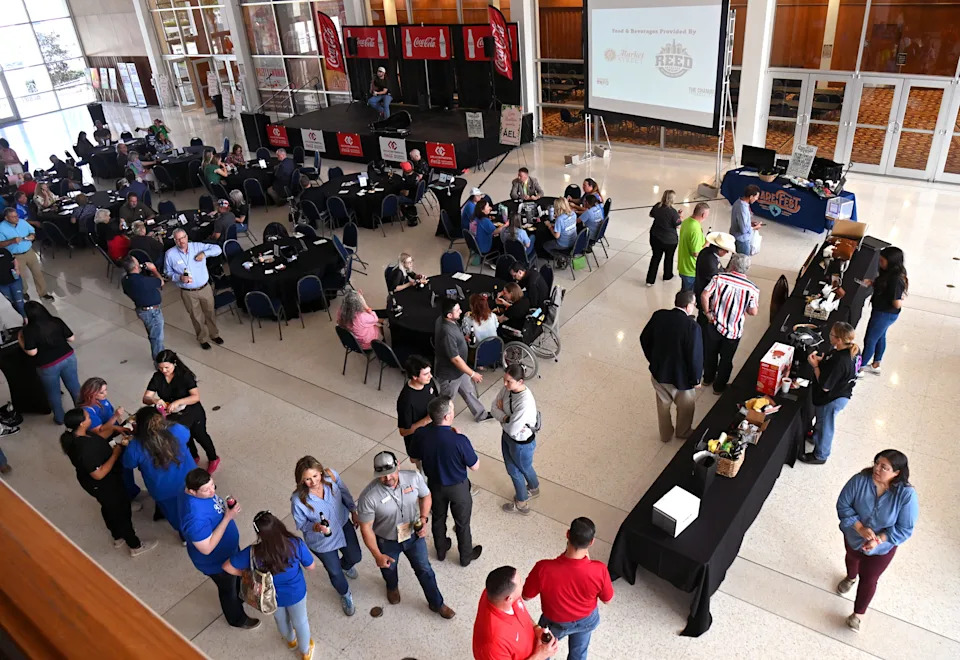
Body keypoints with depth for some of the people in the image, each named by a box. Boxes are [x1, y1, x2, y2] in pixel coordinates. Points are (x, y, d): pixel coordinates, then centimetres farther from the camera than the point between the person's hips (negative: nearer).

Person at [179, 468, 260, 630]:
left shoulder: (192, 486, -20)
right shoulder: (195, 517, -45)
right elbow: (207, 549, -35)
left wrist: (226, 508, -6)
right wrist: (228, 517, -37)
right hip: (216, 560, -7)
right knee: (228, 588, 23)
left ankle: (240, 596, 65)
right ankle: (237, 618, 52)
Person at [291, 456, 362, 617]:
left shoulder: (331, 476, -29)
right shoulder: (298, 500, -36)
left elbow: (345, 493, -6)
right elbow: (301, 524, -17)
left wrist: (354, 512, 4)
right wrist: (316, 527, -36)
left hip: (344, 525, 3)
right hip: (322, 541, -3)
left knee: (355, 557, 25)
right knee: (335, 572, 17)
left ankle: (345, 565, 65)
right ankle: (345, 595, 53)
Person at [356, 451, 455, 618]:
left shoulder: (414, 477, -27)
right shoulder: (369, 497, -36)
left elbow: (425, 496, -5)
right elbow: (366, 528, -21)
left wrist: (423, 519, -19)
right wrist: (377, 555, -18)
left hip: (414, 535, 1)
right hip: (387, 541, -1)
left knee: (424, 569, 20)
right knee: (389, 569, 29)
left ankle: (437, 603, 46)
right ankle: (392, 587, 66)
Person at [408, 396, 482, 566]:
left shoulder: (420, 434, -24)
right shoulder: (459, 440, -36)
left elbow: (414, 458, -4)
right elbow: (475, 466, -19)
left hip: (434, 484, 4)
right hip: (458, 487, -3)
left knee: (438, 518, 29)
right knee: (462, 523, 22)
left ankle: (441, 550, 52)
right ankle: (466, 556, 45)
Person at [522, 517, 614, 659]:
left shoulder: (544, 568, -40)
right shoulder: (599, 570, -36)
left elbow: (526, 596, -19)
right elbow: (607, 599, -13)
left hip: (556, 623, -1)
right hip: (587, 620, 1)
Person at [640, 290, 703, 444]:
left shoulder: (658, 316, -12)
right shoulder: (692, 326, -28)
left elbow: (644, 339, 1)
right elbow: (695, 357, -23)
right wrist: (696, 379, -6)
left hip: (658, 372, 4)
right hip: (680, 377, -4)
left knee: (663, 404, 27)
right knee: (686, 406, 26)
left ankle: (665, 434, 47)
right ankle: (683, 432, 49)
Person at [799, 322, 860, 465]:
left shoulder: (839, 362, -40)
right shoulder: (853, 350, -14)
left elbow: (825, 386, -29)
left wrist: (815, 365, -20)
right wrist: (822, 359, -8)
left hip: (832, 399, -8)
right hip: (842, 393, 8)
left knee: (825, 425, 17)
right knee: (823, 422, 33)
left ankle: (820, 455, 40)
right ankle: (817, 436, 60)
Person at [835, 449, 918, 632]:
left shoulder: (907, 494, -32)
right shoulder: (860, 480, -28)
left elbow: (905, 529, -22)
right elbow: (843, 505, -18)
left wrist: (878, 539, -31)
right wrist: (860, 528, -29)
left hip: (882, 547, -2)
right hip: (854, 537, 2)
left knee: (868, 580, 15)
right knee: (852, 558, 33)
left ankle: (857, 614, 40)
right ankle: (850, 577, 68)